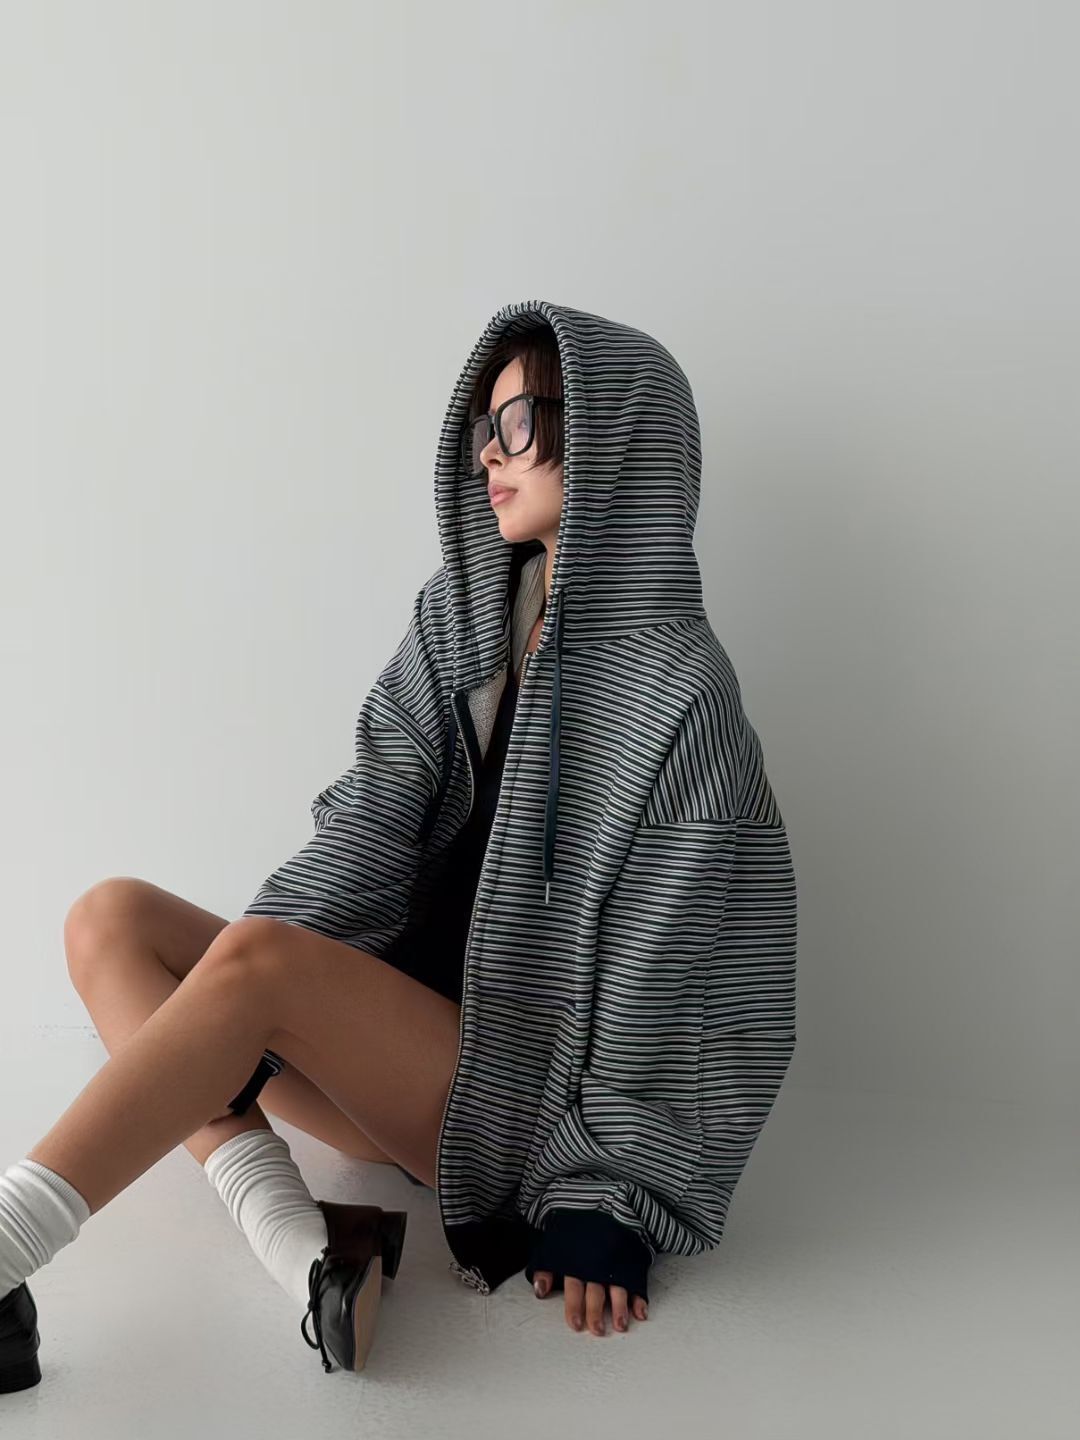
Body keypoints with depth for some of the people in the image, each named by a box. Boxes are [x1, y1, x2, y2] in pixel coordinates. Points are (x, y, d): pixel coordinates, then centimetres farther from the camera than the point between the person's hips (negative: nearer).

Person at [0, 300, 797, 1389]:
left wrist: (614, 1201, -12)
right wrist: (222, 1038, -12)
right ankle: (296, 1240, -22)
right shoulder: (457, 621, 8)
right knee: (110, 917, -7)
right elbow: (368, 835, -1)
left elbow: (681, 970, -12)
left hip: (523, 1093, -7)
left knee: (259, 956, -28)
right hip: (406, 1049, 7)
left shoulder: (674, 688, -12)